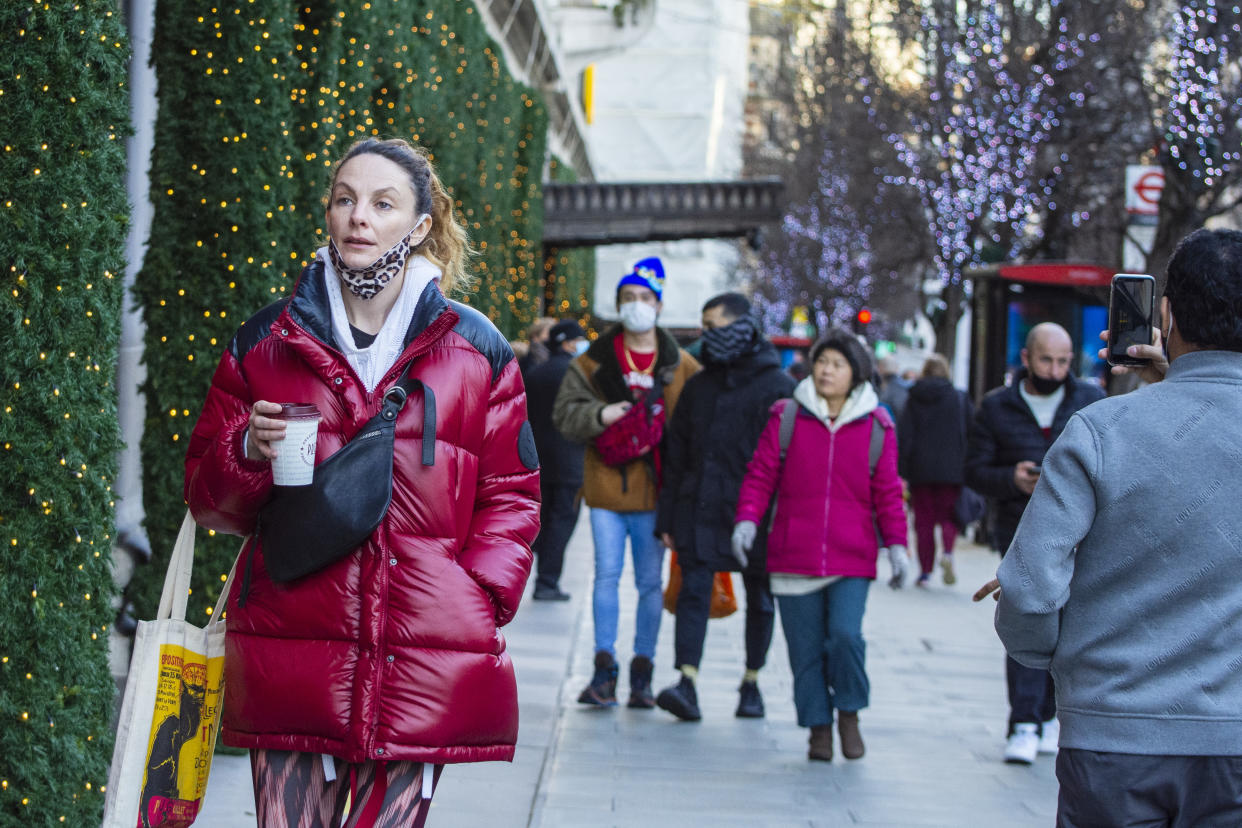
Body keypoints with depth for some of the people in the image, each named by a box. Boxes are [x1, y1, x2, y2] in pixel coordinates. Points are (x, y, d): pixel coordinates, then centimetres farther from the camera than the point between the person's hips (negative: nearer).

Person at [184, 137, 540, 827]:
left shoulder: (477, 351, 9)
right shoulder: (268, 343, 12)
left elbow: (510, 496, 13)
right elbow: (208, 497, 16)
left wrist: (481, 600, -1)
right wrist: (248, 454, -6)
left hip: (423, 667, -1)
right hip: (289, 658, 1)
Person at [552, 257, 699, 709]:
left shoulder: (680, 367, 5)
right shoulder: (593, 362, 5)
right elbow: (565, 412, 2)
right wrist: (599, 416, -17)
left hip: (655, 489, 0)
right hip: (607, 485, 0)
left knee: (651, 581, 5)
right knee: (607, 575, 0)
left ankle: (642, 672, 12)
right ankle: (604, 669, 4)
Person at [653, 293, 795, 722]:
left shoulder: (777, 387, -4)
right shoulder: (699, 385, 12)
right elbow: (676, 453, 15)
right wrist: (668, 517, 11)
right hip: (699, 511, 3)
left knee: (759, 598, 8)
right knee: (693, 590, -9)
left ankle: (751, 682, 23)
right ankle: (687, 684, -17)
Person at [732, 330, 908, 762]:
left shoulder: (876, 427, 6)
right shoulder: (786, 418, 4)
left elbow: (887, 493, 10)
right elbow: (761, 476, 6)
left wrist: (896, 544, 3)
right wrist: (747, 520, -7)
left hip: (852, 561, -1)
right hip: (794, 557, 1)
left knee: (845, 636, -16)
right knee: (806, 648, 2)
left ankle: (849, 713, 9)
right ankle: (818, 728, 17)